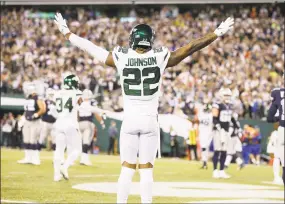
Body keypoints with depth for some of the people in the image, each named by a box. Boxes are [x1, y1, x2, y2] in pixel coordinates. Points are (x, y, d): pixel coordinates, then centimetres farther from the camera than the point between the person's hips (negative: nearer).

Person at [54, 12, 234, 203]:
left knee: (127, 169, 5)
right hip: (150, 121, 0)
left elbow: (90, 48, 5)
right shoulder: (160, 58, -5)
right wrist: (217, 33, 7)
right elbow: (190, 48, -1)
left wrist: (66, 32, 17)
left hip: (130, 121, 0)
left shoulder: (121, 58, -4)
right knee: (147, 170, 4)